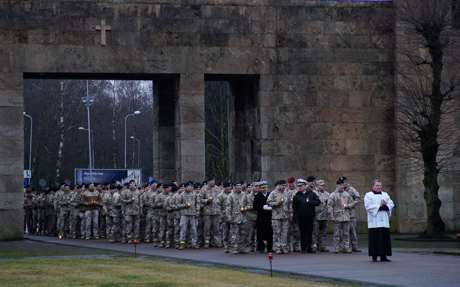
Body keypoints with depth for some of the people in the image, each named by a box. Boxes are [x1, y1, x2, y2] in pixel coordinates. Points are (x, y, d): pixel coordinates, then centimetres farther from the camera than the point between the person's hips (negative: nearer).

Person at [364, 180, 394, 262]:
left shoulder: (385, 195, 19)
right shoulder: (368, 195, 3)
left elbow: (391, 204, 11)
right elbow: (368, 206, -10)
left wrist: (385, 206, -10)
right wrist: (380, 207, -11)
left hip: (384, 221, 5)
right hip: (374, 221, -5)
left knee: (385, 238, 1)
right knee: (375, 239, -8)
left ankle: (383, 256, 4)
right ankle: (374, 257, -6)